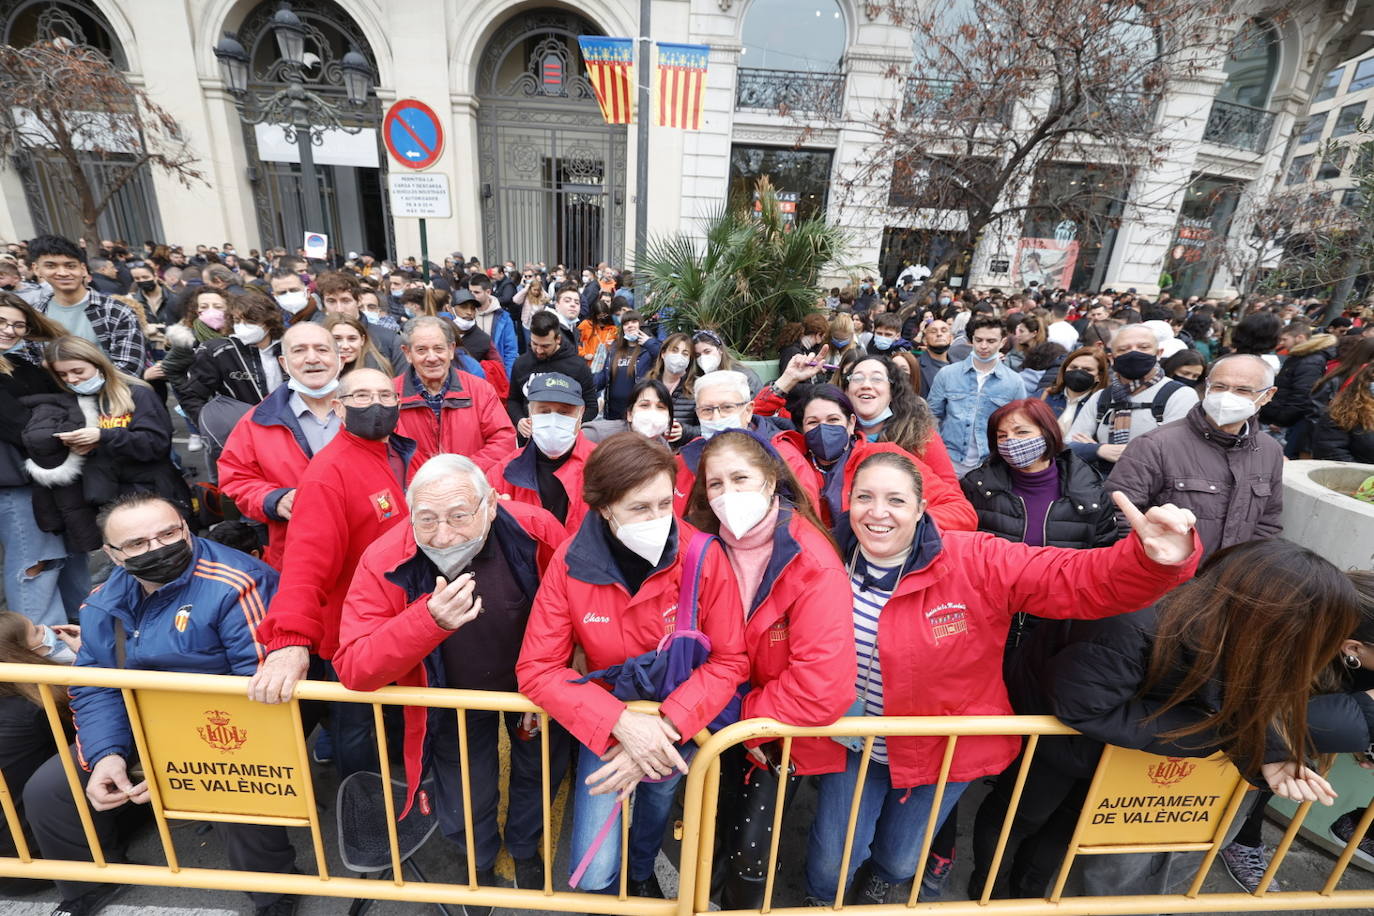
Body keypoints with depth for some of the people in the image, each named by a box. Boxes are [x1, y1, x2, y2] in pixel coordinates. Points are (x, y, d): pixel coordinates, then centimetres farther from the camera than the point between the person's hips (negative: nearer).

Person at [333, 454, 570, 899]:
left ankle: (525, 849, 60)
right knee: (464, 813, 15)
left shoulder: (534, 530, -31)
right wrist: (429, 620, -48)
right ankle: (481, 864, 55)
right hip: (453, 700, 0)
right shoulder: (384, 563, -29)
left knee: (542, 771, 23)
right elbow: (352, 669, -30)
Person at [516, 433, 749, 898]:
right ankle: (611, 886, 38)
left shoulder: (704, 556, -24)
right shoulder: (571, 563, -22)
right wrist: (622, 722, -30)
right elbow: (537, 668, -19)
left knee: (659, 795, 24)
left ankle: (642, 873, 61)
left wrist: (665, 727, -29)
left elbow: (729, 661, -17)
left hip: (679, 724, 1)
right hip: (605, 723, 0)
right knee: (593, 873, -2)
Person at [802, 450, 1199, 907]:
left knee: (899, 860, 25)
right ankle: (822, 897, 54)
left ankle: (884, 879, 65)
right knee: (832, 865, 14)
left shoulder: (975, 563, -24)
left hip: (943, 748, 0)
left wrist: (1153, 559, -48)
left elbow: (1082, 580, -29)